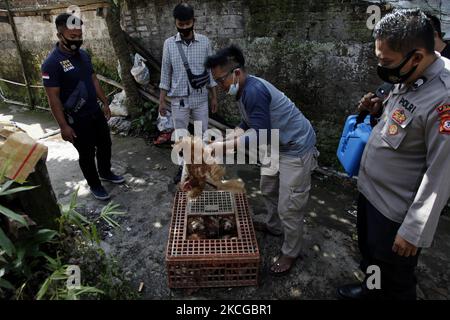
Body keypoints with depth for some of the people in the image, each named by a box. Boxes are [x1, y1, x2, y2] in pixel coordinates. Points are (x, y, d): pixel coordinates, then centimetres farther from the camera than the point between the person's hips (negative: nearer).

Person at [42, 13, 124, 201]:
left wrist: (105, 103, 14)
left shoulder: (83, 55, 3)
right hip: (77, 119, -7)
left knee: (105, 144, 19)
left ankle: (105, 172, 43)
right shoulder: (52, 63, -19)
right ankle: (94, 185, 28)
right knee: (87, 153, 8)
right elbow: (53, 98, -18)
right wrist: (64, 126, -18)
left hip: (96, 112, 7)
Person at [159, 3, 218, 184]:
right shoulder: (169, 44, -2)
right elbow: (166, 74, 1)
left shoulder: (204, 42, -1)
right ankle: (182, 167, 27)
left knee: (203, 133, 10)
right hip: (179, 100, 0)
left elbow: (210, 70, 4)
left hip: (200, 98, 0)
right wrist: (162, 100, -1)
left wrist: (214, 97, 4)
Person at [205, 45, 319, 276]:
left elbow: (259, 137, -31)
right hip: (279, 146, 10)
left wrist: (222, 147, -27)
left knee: (289, 207, 1)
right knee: (268, 189, 24)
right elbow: (248, 123, 12)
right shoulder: (243, 90, 2)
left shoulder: (254, 91, -29)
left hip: (297, 148, -10)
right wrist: (225, 140, -2)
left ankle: (290, 253, 23)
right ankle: (274, 227, 48)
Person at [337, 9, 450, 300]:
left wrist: (414, 231, -19)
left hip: (396, 212, -8)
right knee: (370, 255, 31)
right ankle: (371, 291, 58)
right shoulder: (408, 79, 0)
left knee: (394, 280, 16)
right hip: (370, 192, 9)